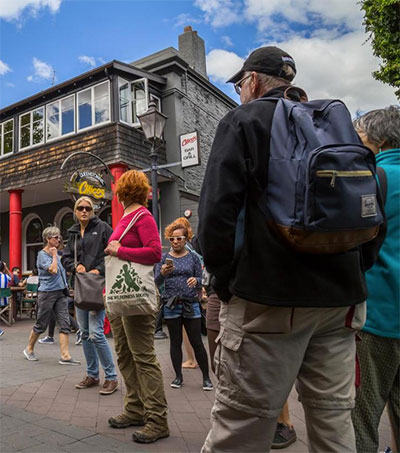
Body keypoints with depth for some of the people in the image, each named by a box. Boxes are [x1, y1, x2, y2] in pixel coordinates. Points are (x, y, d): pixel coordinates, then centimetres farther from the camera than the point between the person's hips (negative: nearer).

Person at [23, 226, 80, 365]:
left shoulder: (57, 254, 13)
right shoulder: (42, 255, -8)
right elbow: (53, 270, -22)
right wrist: (54, 255, -11)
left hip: (61, 292, 6)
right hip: (47, 293, -6)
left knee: (65, 324, -3)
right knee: (41, 325, 7)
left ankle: (65, 356, -3)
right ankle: (29, 349, 30)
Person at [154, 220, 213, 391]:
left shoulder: (193, 257, 4)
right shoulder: (164, 258, 3)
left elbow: (201, 279, 4)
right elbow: (157, 282, -3)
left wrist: (195, 280, -19)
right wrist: (163, 273, -24)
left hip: (191, 304, 0)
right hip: (171, 305, 1)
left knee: (196, 342, 2)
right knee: (175, 342, 9)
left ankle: (206, 377, 15)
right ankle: (178, 376, 24)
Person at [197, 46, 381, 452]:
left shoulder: (244, 120, 1)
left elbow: (216, 211, -13)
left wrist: (224, 279, -1)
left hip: (270, 296, -6)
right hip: (342, 297, 7)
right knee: (333, 416, 16)